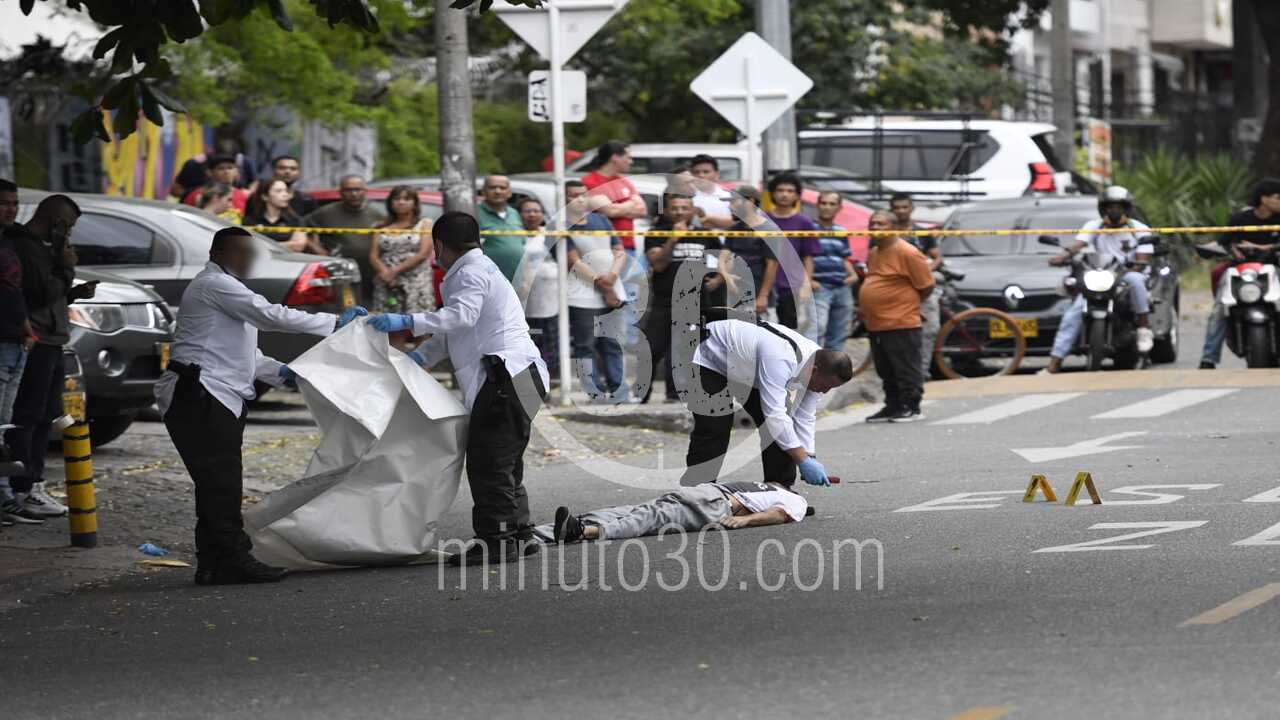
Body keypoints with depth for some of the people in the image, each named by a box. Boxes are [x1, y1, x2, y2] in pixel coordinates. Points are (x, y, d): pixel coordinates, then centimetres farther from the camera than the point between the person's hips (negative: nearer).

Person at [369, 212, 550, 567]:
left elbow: (461, 316, -24)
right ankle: (517, 535, 21)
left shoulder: (471, 273, -6)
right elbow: (450, 333, 26)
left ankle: (496, 540, -12)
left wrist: (407, 322, -28)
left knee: (489, 463, -10)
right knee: (504, 464, 17)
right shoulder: (480, 269, 27)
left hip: (505, 377, -11)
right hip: (506, 380, 11)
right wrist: (419, 358, 15)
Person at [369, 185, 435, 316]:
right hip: (387, 286, 3)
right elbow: (373, 256, 7)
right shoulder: (383, 227, 16)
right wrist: (385, 272, -15)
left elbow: (423, 254, -3)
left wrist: (396, 271, -12)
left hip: (416, 283, -3)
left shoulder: (425, 224, 9)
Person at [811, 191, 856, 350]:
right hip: (819, 288, -7)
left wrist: (852, 275, 6)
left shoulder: (842, 233, 16)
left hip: (842, 288, 7)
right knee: (816, 330, -21)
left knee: (838, 336, 12)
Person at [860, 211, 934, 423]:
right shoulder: (873, 254, 15)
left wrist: (907, 303, 0)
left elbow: (926, 286, -9)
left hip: (901, 324, -9)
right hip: (876, 325, 9)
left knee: (906, 369, -3)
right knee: (886, 372, 15)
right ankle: (893, 407, 23)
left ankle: (912, 408, 2)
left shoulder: (907, 253, -12)